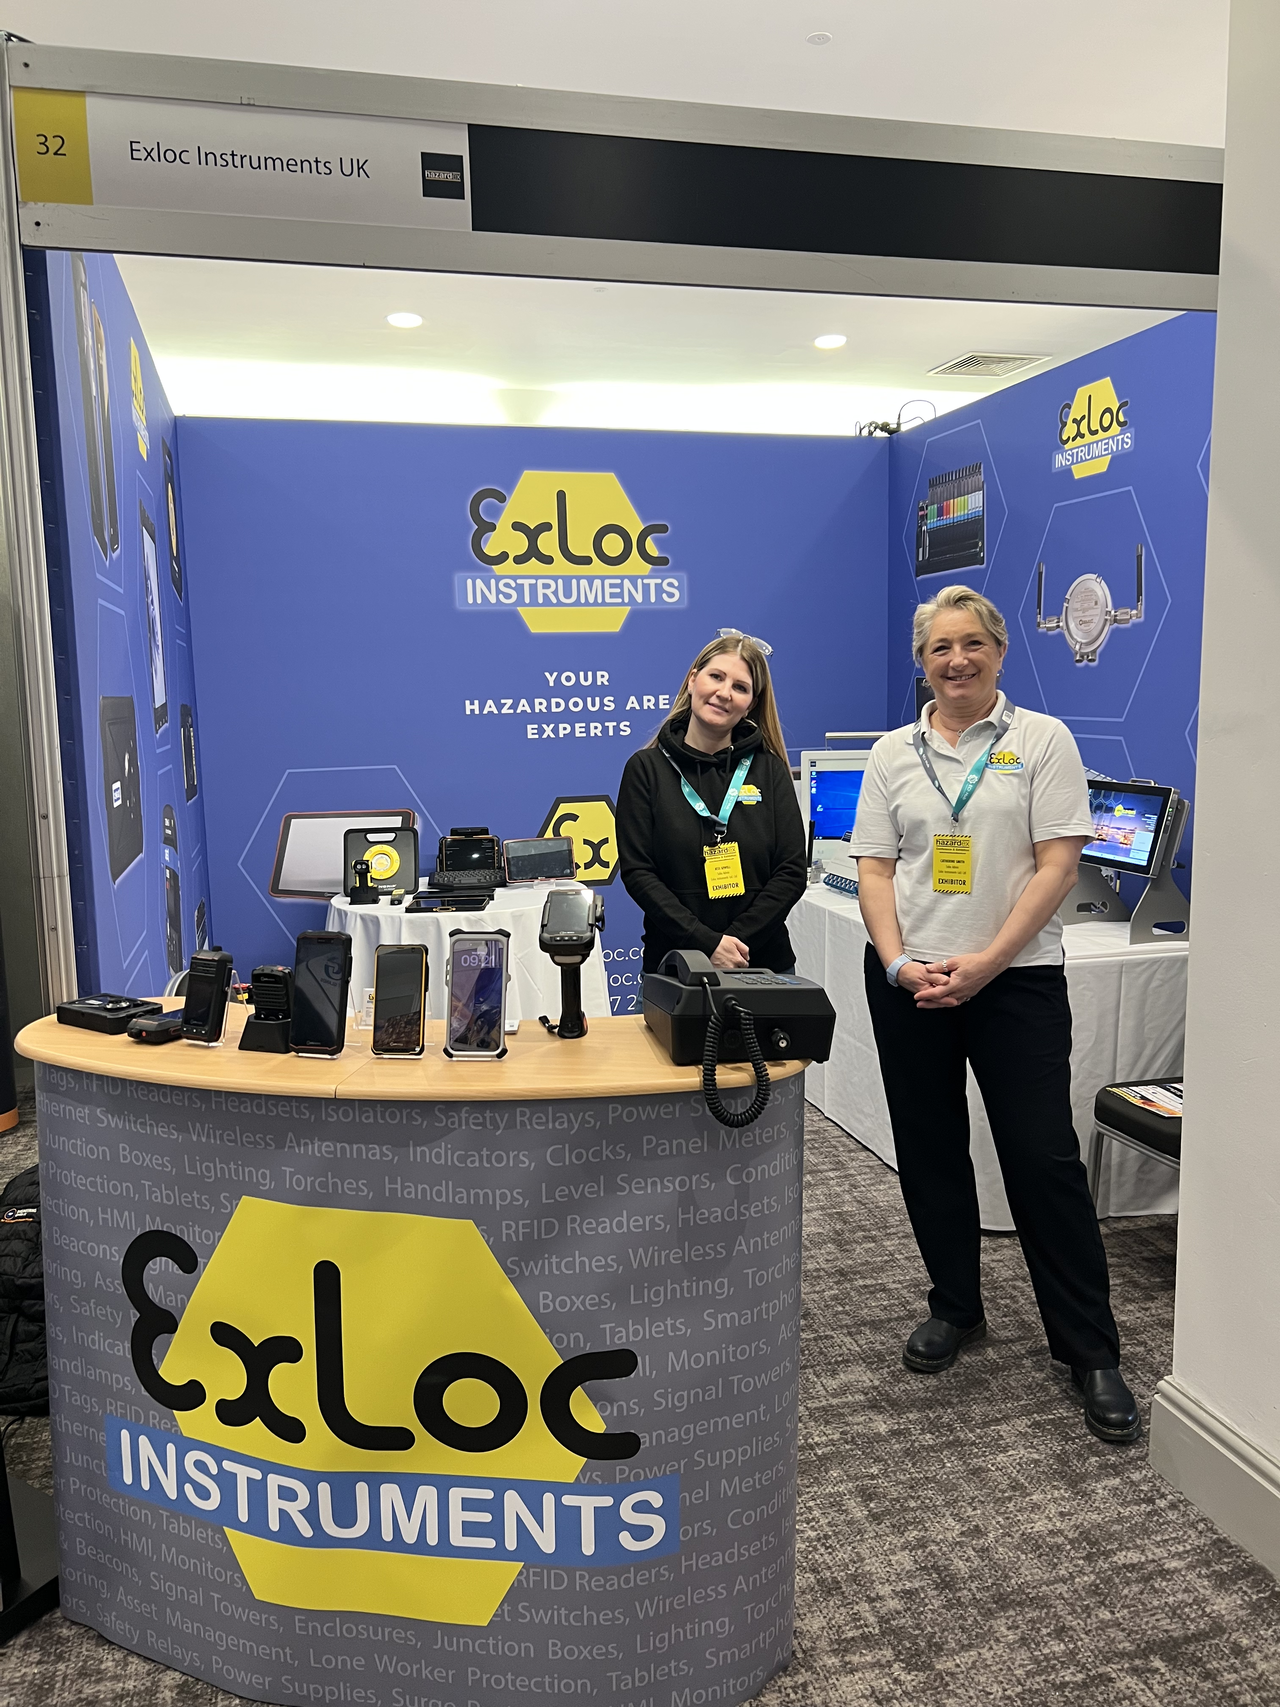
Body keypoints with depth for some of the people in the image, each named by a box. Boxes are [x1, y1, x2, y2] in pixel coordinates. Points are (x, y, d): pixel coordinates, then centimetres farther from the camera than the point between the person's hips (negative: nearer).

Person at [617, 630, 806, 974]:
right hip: (674, 963, -1)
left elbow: (791, 871, -3)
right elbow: (637, 872, -8)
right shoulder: (646, 769, -1)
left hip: (764, 962, 1)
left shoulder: (770, 770, 3)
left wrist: (738, 940, -15)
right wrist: (706, 943, -17)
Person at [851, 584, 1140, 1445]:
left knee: (1044, 1157, -2)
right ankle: (955, 1306, 31)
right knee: (929, 1149, 12)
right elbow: (875, 869, 5)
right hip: (909, 981, 4)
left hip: (1017, 979, -3)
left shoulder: (1042, 739, -1)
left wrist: (985, 963, -15)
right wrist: (896, 963, -10)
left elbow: (1057, 866, -7)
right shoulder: (893, 752, 7)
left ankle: (1092, 1349, 12)